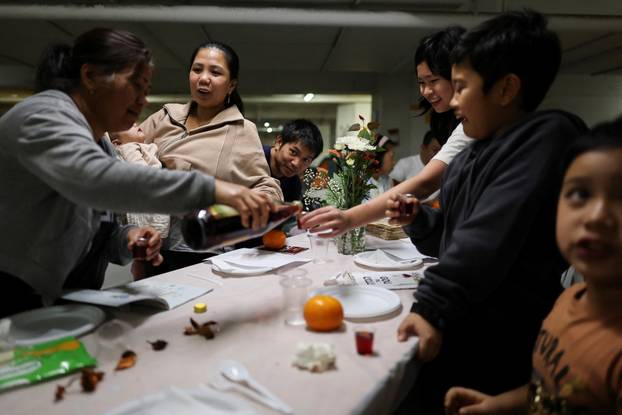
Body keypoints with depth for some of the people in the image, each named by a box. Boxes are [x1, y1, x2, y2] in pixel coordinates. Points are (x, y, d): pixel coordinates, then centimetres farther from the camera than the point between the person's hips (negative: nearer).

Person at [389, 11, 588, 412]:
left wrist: (432, 306, -29)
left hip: (497, 342, -8)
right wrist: (418, 219, 4)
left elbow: (486, 240, -26)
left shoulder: (548, 135, -14)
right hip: (455, 327, 8)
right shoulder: (472, 157, 13)